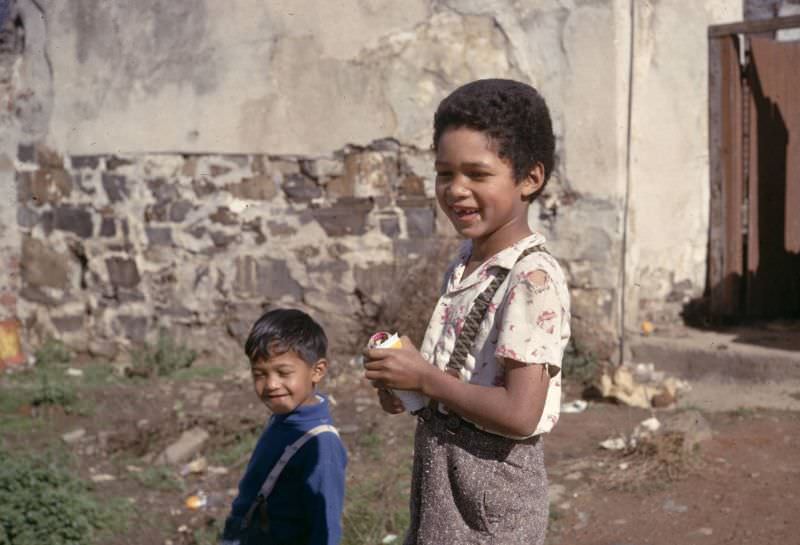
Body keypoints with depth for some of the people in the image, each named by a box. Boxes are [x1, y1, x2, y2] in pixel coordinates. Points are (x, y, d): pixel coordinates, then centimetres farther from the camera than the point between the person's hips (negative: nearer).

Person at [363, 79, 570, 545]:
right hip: (440, 470, 8)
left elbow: (519, 414, -27)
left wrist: (425, 378, -18)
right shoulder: (465, 264, 6)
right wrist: (402, 379, -1)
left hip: (492, 481, -8)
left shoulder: (534, 279, -21)